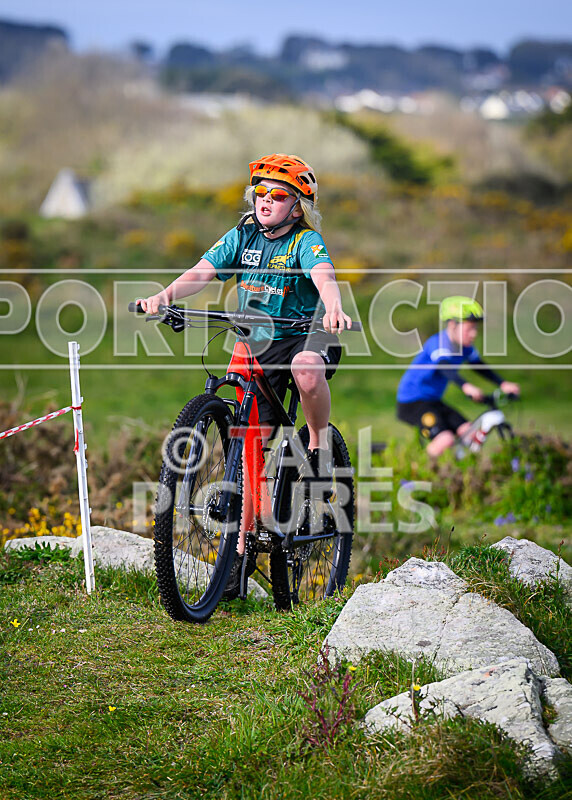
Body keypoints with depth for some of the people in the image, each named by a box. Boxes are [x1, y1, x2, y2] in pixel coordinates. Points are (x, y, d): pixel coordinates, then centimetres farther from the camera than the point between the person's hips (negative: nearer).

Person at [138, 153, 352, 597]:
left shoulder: (306, 241, -12)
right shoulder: (243, 236, 1)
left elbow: (324, 275, -32)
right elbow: (202, 272, -11)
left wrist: (334, 309, -54)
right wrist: (166, 295, -31)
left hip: (308, 337, -4)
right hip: (259, 347, 4)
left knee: (306, 368, -41)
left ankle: (320, 445, -13)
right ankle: (244, 547, 9)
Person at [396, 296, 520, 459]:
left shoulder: (465, 348, 2)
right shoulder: (438, 344, -24)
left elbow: (481, 367, 6)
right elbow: (445, 367, -42)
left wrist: (503, 384, -12)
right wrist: (466, 386, -60)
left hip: (433, 401, 9)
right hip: (412, 402, -9)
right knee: (445, 440, -26)